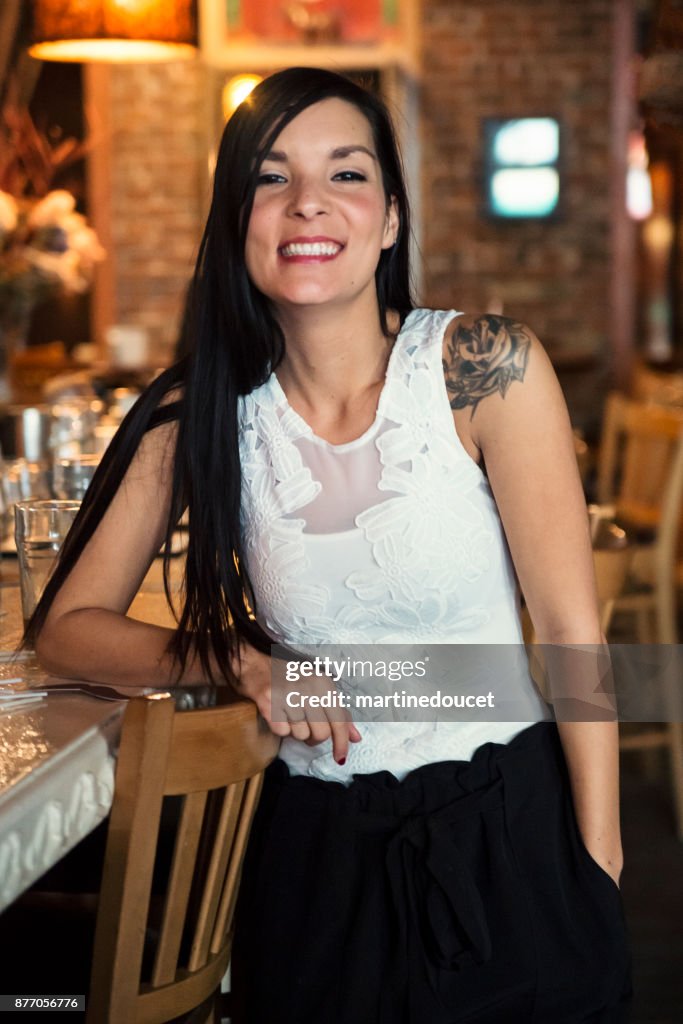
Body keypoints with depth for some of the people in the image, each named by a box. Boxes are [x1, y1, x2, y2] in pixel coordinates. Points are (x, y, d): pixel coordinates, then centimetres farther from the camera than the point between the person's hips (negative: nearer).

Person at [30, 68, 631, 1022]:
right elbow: (66, 626, 2)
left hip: (506, 834, -1)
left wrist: (599, 868, -10)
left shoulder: (485, 364, -12)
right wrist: (243, 661, -13)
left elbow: (572, 628, -10)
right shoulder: (197, 415, -5)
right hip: (318, 848, 2)